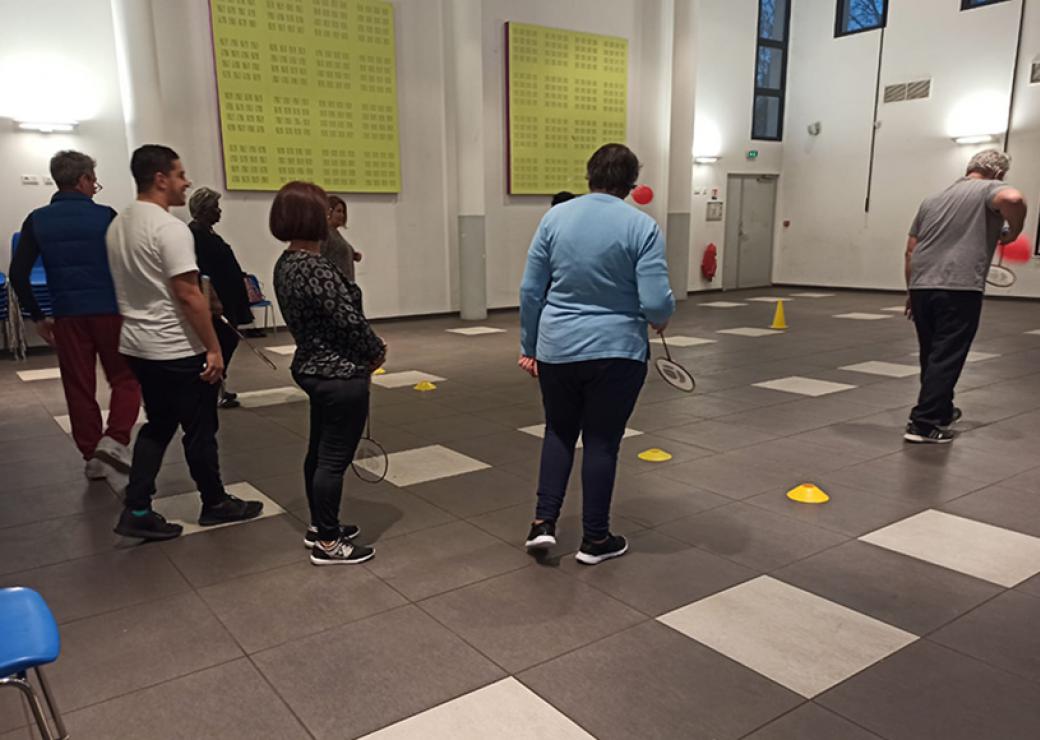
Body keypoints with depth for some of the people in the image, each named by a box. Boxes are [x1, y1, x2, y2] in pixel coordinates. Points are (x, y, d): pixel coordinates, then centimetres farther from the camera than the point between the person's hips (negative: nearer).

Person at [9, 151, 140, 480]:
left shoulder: (37, 220, 4)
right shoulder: (105, 216, -4)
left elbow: (18, 274, 2)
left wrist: (38, 317, 10)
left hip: (67, 316, 3)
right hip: (110, 311, -3)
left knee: (79, 387, 9)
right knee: (126, 379, 9)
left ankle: (92, 456, 13)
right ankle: (115, 440, -8)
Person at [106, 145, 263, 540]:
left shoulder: (118, 225, 9)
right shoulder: (170, 228, -20)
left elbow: (128, 287, 16)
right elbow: (188, 295, -23)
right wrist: (214, 348, -17)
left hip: (137, 346, 9)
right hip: (178, 351, -9)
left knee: (158, 426, 17)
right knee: (199, 430, 6)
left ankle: (137, 511, 14)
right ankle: (215, 504, 21)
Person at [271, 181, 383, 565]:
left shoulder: (285, 264, 7)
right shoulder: (317, 269, -24)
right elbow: (349, 321, -22)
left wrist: (367, 349, 7)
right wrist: (378, 350, -3)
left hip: (313, 367, 10)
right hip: (341, 374, -10)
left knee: (319, 451, 19)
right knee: (334, 458, 0)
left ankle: (319, 526, 33)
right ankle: (328, 543, 11)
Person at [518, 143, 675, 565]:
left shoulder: (555, 217, 0)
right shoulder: (641, 226, -9)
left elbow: (530, 291, 1)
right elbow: (656, 302, -14)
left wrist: (529, 347, 10)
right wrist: (662, 319, 9)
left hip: (557, 348, 3)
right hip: (616, 351, -2)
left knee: (559, 432, 20)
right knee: (602, 441, 10)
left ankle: (543, 522, 15)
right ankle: (595, 539, 20)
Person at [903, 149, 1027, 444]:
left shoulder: (932, 199, 23)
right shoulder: (991, 189, 5)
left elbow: (910, 251, 20)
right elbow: (1012, 199, -21)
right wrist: (1013, 232, -3)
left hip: (921, 286, 6)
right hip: (959, 289, -6)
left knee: (932, 355, 19)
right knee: (946, 358, -1)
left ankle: (941, 410, 35)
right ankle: (923, 422, -4)